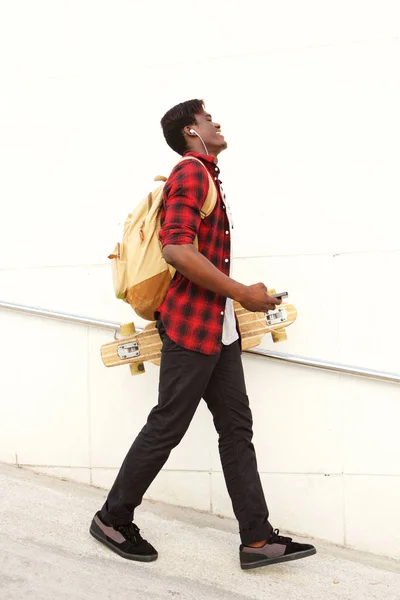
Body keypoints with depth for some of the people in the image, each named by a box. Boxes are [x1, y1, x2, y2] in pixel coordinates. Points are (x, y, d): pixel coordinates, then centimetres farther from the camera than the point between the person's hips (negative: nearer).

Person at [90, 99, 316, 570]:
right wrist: (243, 293, -19)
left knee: (237, 428, 7)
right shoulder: (192, 173, -12)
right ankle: (112, 519, 18)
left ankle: (257, 539, 12)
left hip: (218, 328, 10)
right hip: (191, 325, -10)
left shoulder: (205, 176, 19)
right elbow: (177, 250, -25)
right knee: (167, 427, 0)